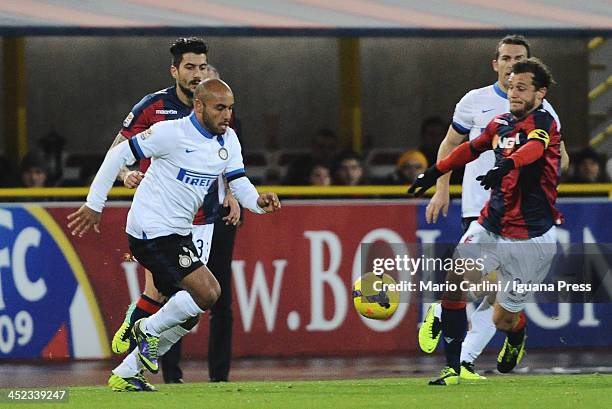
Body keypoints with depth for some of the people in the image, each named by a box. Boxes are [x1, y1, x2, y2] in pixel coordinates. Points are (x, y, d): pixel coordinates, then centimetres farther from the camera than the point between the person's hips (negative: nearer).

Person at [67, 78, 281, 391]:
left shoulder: (228, 140, 6)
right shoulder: (172, 133, -16)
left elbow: (239, 184, 4)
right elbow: (119, 155, -10)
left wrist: (259, 202, -20)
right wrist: (94, 204, -8)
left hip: (178, 234, 9)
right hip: (152, 232, -9)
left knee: (187, 316, 11)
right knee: (207, 292, -20)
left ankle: (125, 375, 20)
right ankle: (150, 329, 2)